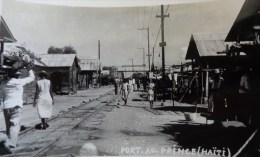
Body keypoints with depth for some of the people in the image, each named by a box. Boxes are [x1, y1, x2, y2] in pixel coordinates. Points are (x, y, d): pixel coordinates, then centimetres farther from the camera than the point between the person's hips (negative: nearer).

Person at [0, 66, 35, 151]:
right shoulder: (19, 82, -5)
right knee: (15, 125, -9)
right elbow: (31, 78, 7)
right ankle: (10, 143, -22)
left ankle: (12, 142, 28)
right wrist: (30, 69, 21)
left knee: (9, 126, 15)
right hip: (15, 106, -7)